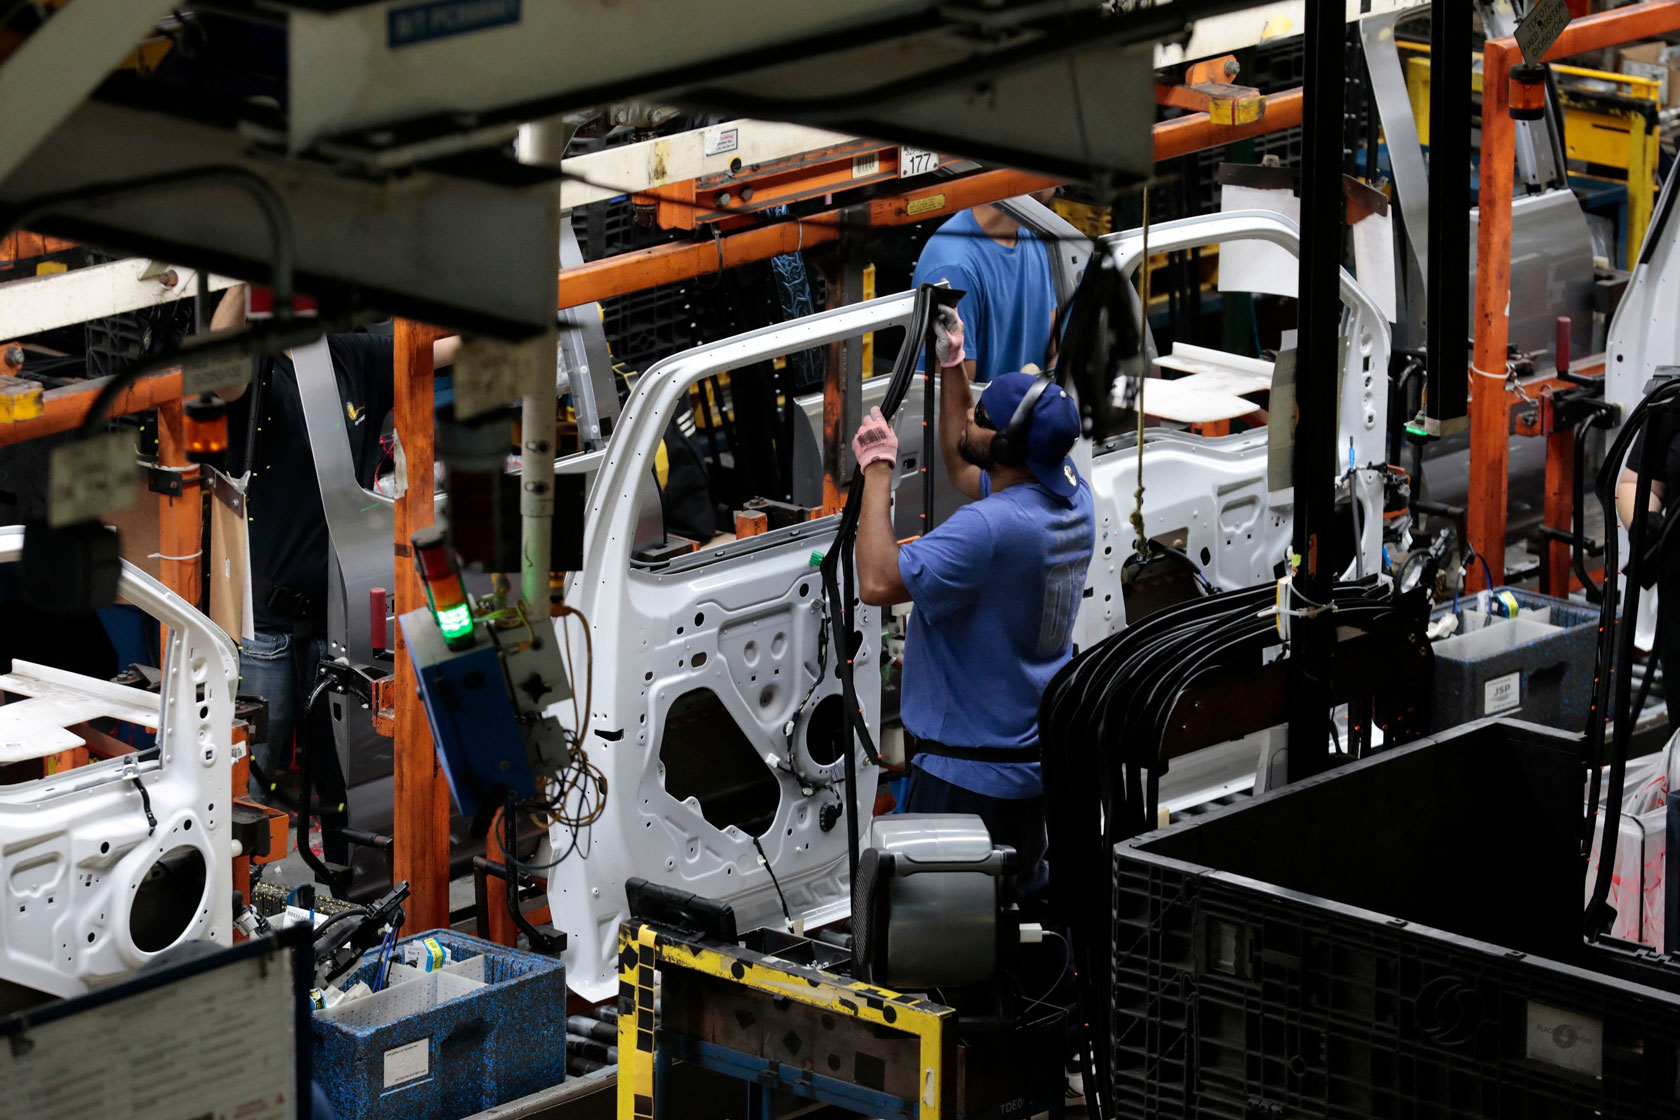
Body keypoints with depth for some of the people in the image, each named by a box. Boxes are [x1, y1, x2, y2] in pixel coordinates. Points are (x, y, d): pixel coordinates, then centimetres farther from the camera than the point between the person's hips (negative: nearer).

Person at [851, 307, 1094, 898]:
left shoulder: (992, 527, -28)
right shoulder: (1072, 494, 1)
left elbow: (879, 581, -31)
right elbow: (964, 469, 21)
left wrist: (878, 469, -21)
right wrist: (950, 366, 21)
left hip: (969, 774, -9)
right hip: (1038, 757, 9)